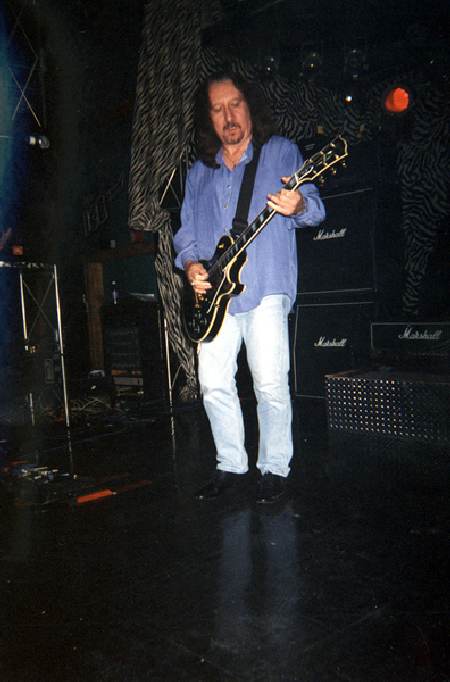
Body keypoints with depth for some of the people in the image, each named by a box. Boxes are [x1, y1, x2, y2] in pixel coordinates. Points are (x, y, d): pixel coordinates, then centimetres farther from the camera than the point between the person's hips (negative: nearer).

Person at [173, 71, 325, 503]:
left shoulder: (280, 152, 6)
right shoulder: (199, 172, 19)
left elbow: (313, 205, -5)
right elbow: (186, 232, 21)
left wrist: (298, 205, -30)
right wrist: (191, 264, 0)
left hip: (265, 289, -4)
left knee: (270, 382, -7)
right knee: (214, 384, 3)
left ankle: (274, 468, 11)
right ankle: (230, 465, 20)